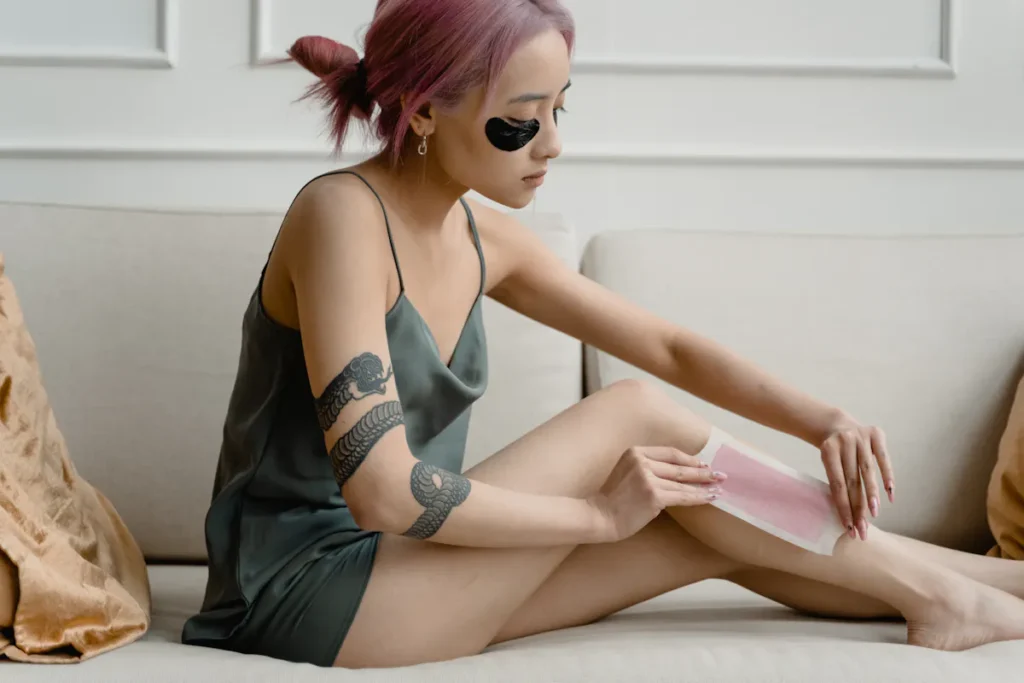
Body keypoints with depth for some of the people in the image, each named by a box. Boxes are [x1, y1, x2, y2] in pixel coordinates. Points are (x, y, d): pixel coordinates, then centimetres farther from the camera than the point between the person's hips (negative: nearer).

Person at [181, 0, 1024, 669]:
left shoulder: (481, 241, 6)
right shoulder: (342, 216, -20)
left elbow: (669, 347, 11)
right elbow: (384, 491, -28)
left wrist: (824, 420, -4)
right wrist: (601, 514, -20)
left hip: (400, 565, 8)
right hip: (309, 596, -8)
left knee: (714, 534, -1)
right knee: (633, 413, -14)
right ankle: (928, 587, -2)